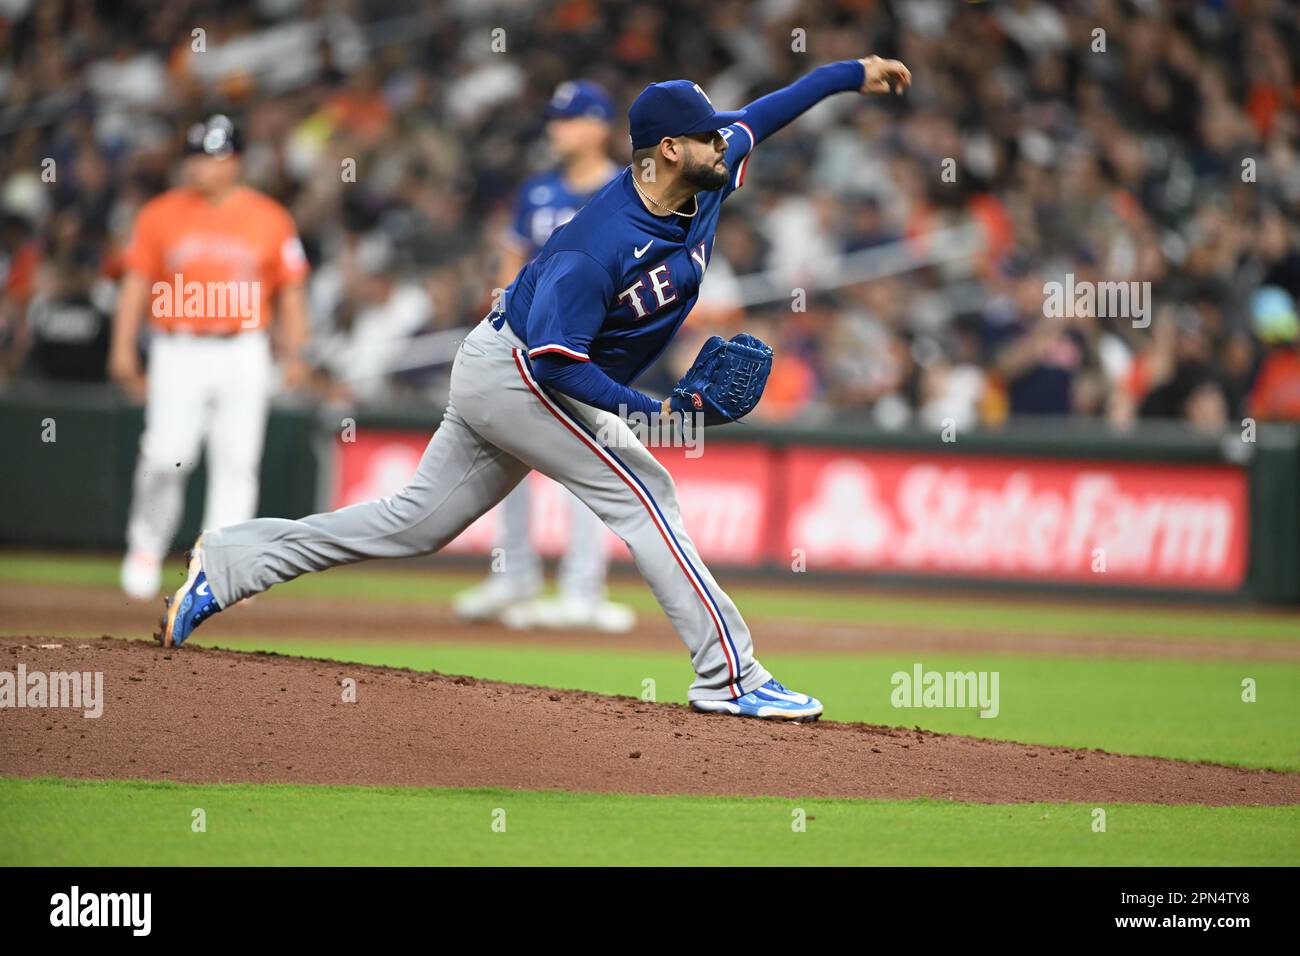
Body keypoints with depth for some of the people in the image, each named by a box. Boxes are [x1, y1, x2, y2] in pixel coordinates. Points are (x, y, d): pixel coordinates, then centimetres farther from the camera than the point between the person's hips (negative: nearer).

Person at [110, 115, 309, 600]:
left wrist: (293, 354, -3)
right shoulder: (160, 214, 4)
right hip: (178, 354, -1)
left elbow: (290, 291, 7)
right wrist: (123, 349, -3)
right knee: (165, 458, -9)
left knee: (236, 463, -3)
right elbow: (136, 283, 6)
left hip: (243, 355, 1)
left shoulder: (270, 219, 4)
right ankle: (146, 550, 12)